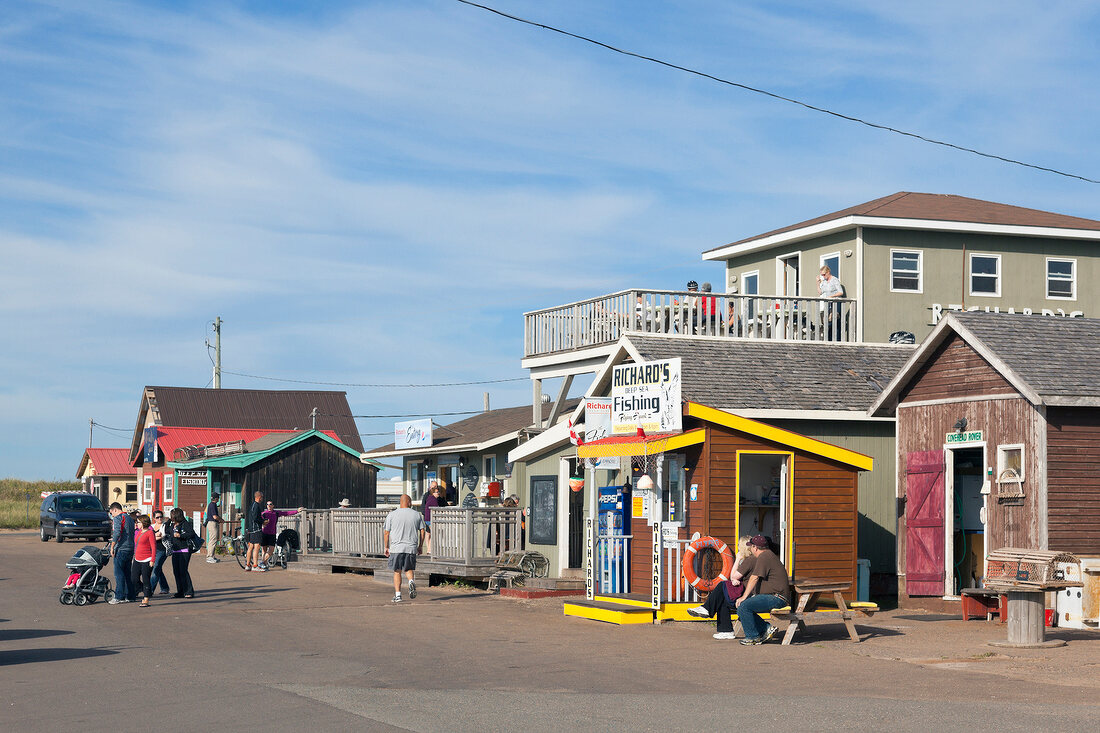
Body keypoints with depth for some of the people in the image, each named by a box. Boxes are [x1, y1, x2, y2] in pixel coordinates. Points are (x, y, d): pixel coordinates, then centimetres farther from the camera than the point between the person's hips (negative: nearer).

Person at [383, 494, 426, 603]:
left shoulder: (391, 515, 2)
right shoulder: (417, 514, 5)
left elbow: (386, 533, 2)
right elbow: (422, 531, 6)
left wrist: (386, 547, 11)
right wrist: (420, 546, 15)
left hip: (396, 548, -1)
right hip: (411, 547, 1)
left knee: (397, 572, 7)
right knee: (408, 569, 16)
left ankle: (397, 595, 2)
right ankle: (411, 581, -15)